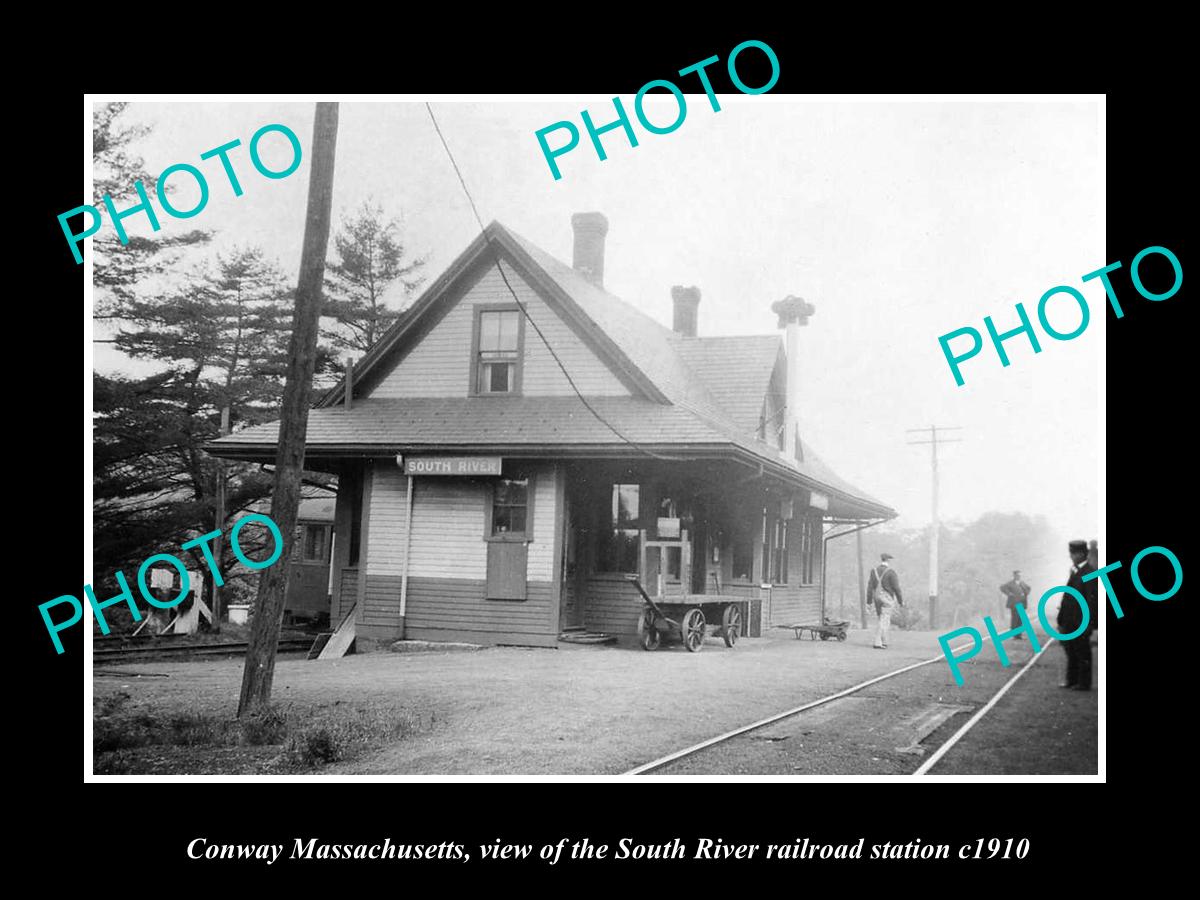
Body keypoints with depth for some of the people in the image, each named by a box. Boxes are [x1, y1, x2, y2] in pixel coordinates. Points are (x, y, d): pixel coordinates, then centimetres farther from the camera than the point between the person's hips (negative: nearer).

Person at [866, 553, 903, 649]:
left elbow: (870, 586, 1)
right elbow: (896, 588, -13)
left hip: (877, 597, 5)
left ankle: (884, 642, 21)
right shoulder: (891, 572, -14)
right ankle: (878, 643, -11)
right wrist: (901, 600, -4)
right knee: (884, 621, -4)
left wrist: (869, 600, 7)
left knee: (883, 620, 18)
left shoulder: (874, 570, 0)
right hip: (887, 598, -5)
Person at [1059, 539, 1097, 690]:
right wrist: (1062, 620, 14)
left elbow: (1092, 598, -17)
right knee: (1070, 649, 14)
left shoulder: (1090, 572, -12)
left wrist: (1088, 622, -20)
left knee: (1082, 653, 1)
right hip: (1071, 620, 8)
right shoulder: (1074, 571, 14)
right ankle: (1072, 680, 24)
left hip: (1082, 622, -8)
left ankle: (1084, 683, 9)